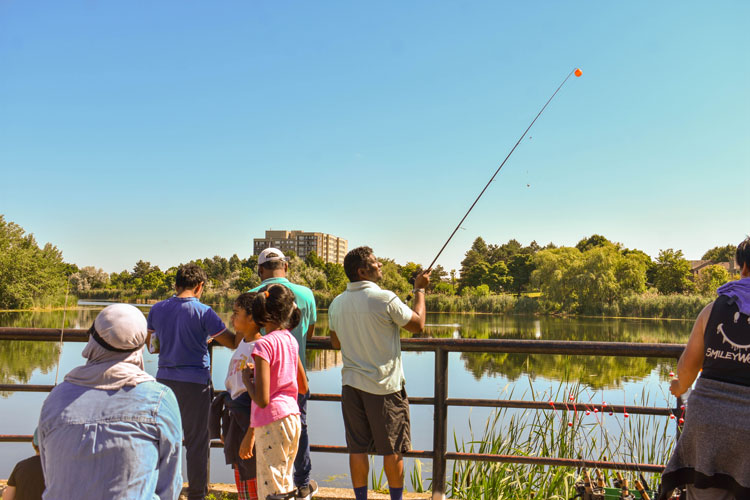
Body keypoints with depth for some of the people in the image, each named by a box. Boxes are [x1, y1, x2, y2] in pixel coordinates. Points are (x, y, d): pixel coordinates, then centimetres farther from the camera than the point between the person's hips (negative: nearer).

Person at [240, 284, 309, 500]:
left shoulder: (264, 345, -17)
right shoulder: (290, 340, 6)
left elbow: (261, 399, -21)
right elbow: (303, 387, 16)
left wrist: (247, 377, -4)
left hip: (272, 422, -8)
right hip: (293, 418, 8)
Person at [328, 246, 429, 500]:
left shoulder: (337, 304, 2)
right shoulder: (385, 299, -16)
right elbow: (418, 325, -4)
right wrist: (420, 290, 6)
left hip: (351, 384, 5)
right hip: (385, 386, -5)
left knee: (357, 448, 10)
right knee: (392, 449, 8)